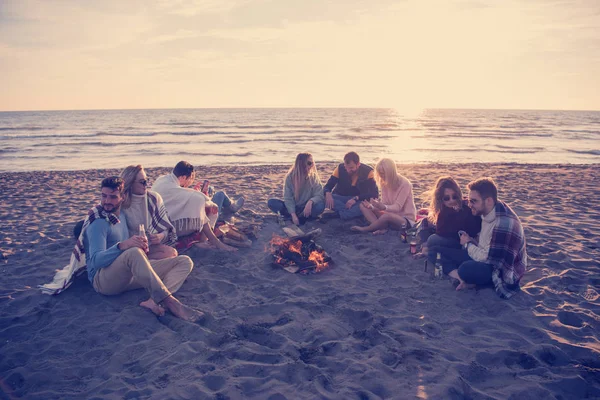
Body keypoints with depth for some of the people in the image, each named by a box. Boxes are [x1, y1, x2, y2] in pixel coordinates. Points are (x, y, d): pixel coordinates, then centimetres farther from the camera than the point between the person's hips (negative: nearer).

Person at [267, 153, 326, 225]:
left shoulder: (314, 176, -8)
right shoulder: (290, 176, -9)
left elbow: (319, 195, -15)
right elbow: (288, 198, -11)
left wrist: (310, 201, -37)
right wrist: (293, 214, -25)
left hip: (306, 208, -1)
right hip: (293, 207, 1)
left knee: (320, 205, -32)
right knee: (271, 202, -22)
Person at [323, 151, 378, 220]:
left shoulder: (368, 172, -14)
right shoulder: (340, 169, -10)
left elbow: (374, 194, -18)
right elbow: (327, 186, -9)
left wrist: (356, 198, -32)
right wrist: (328, 194, -34)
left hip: (359, 201, -2)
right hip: (341, 199, 2)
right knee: (325, 198, -30)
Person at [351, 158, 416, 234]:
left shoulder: (404, 184, -17)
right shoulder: (384, 182, 2)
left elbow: (398, 207, -22)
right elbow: (384, 204, -3)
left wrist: (384, 207, -41)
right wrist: (372, 207, -25)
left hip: (406, 219, -7)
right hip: (391, 214, 7)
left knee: (387, 215, -40)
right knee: (363, 205, -6)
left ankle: (366, 229, -14)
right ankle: (382, 228, -28)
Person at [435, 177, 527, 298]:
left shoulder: (503, 224, -29)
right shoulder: (487, 213, -3)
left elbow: (490, 260, -25)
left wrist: (468, 244, -12)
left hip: (503, 272, -9)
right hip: (487, 258, 9)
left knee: (466, 269, -35)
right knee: (443, 250, 1)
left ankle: (468, 280, -5)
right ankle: (464, 280, -16)